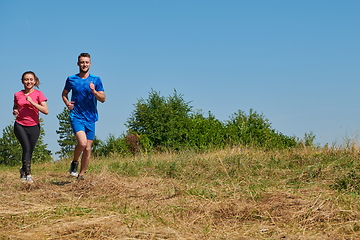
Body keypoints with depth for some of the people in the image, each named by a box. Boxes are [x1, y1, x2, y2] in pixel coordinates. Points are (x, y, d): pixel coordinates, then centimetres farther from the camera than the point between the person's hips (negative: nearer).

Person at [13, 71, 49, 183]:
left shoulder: (38, 94, -1)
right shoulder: (17, 95, 6)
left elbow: (46, 111, -9)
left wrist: (32, 102, -18)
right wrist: (14, 111, -1)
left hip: (33, 126, 0)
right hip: (20, 125, 0)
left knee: (30, 151, 5)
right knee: (26, 147, -19)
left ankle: (23, 170, 30)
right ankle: (28, 174, -18)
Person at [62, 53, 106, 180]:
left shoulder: (96, 80, 4)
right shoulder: (71, 79, 4)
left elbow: (103, 99, 2)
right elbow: (64, 93, 20)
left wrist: (94, 91, -17)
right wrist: (67, 103, 0)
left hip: (90, 118, 2)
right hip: (76, 117, -2)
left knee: (88, 149, 3)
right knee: (82, 143, -23)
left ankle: (81, 175, 18)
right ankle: (74, 162, 5)